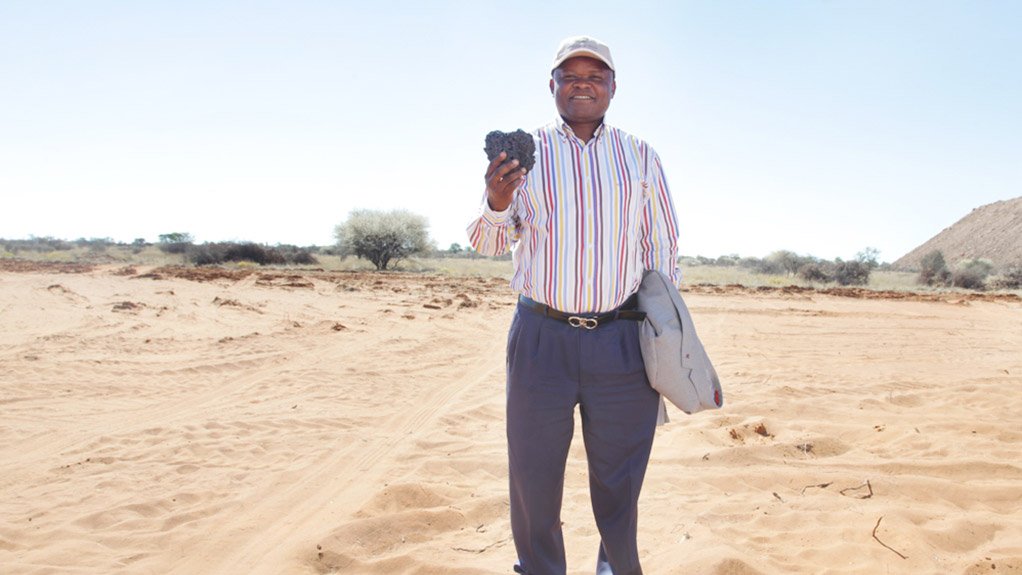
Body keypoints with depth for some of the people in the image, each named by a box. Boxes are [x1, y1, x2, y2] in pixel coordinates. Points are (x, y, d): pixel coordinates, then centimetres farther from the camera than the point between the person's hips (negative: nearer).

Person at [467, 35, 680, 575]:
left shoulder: (641, 157, 9)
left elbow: (664, 250, 12)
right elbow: (488, 243, 5)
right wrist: (497, 204, -18)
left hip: (623, 343, 1)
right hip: (541, 340, 0)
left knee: (619, 483, 11)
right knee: (532, 475, 8)